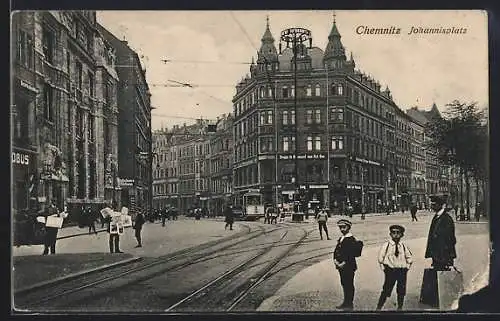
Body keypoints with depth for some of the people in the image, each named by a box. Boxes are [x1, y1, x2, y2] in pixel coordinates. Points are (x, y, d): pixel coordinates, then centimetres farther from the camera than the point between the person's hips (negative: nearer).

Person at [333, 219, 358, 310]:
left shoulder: (351, 240, -14)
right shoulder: (341, 239, 13)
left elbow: (352, 255, -19)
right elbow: (336, 250, 15)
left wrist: (343, 263, -18)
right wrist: (335, 260, -1)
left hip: (349, 266, -8)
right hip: (341, 266, 8)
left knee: (349, 285, 1)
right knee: (344, 284, 16)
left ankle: (349, 304, 9)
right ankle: (346, 302, 27)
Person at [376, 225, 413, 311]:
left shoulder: (404, 246, 3)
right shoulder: (386, 245, -3)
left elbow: (409, 259, 14)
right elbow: (380, 258, 3)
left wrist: (406, 268, 4)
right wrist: (384, 268, -1)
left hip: (402, 271, 3)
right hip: (390, 270, -3)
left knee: (401, 291, 5)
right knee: (386, 290, -4)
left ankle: (400, 307, 19)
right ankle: (379, 307, 1)